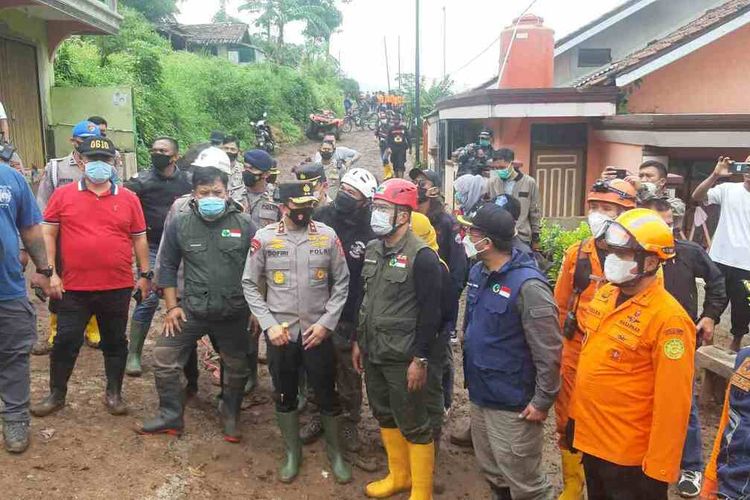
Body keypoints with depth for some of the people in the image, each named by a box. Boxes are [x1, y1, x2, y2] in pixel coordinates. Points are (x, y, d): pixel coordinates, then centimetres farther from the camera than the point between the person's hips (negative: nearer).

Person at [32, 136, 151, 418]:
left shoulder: (128, 198, 3)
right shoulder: (63, 195, 1)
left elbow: (139, 238, 8)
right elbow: (48, 234, 2)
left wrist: (145, 274, 6)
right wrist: (50, 272, -5)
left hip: (118, 288, 1)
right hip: (73, 287, 0)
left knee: (115, 341, 12)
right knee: (66, 341, 8)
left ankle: (114, 394, 27)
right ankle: (56, 394, 26)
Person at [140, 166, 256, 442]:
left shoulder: (245, 225, -7)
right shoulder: (179, 225, -4)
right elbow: (168, 266, 4)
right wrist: (172, 306, 0)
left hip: (234, 313, 0)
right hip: (191, 310, 1)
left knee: (236, 368, 13)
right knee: (164, 358, 1)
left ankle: (231, 418, 37)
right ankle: (170, 417, 21)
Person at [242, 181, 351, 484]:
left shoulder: (328, 236, -4)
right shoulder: (264, 238, -5)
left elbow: (341, 282, 2)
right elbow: (249, 284, 1)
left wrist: (326, 323, -7)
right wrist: (269, 324, -8)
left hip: (318, 331, 0)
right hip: (280, 331, 0)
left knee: (327, 394, 9)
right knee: (285, 396, 15)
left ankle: (335, 452, 32)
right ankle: (293, 452, 36)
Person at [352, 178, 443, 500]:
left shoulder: (421, 256, -16)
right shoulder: (373, 249, 8)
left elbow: (430, 312, -17)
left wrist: (420, 359, -18)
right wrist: (358, 341, 16)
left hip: (402, 358, -8)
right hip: (372, 352, 8)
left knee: (413, 426, 4)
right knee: (384, 416, 20)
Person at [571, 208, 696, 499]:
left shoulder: (667, 318, -22)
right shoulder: (605, 293, 0)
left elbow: (672, 404, -20)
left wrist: (659, 470, -16)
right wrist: (576, 415, 15)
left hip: (628, 455, -7)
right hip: (589, 438, 7)